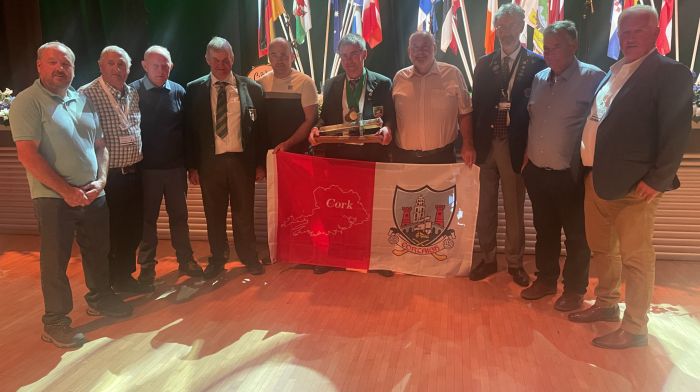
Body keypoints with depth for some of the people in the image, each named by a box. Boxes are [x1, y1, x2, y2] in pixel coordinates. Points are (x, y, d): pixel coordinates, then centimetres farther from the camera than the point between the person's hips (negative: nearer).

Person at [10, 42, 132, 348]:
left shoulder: (83, 101, 10)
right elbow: (28, 155, -16)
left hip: (92, 195, 6)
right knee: (55, 260, 4)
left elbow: (100, 146, 13)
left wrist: (100, 180, -4)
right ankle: (55, 322, 18)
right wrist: (67, 190, -17)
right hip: (54, 198, -6)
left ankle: (99, 298, 37)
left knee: (98, 251, 16)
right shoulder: (27, 102, -9)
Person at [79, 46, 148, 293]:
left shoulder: (133, 94, 10)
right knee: (108, 233, 5)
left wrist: (140, 160, 11)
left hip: (133, 173, 6)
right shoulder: (86, 95, -10)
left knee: (133, 229, 14)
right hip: (108, 176, -6)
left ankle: (124, 277, 33)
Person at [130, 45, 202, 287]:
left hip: (176, 167, 2)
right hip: (146, 167, -2)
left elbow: (186, 129, 4)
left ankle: (185, 260, 25)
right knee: (147, 218, 8)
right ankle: (147, 266, 20)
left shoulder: (178, 92, 2)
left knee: (179, 215, 12)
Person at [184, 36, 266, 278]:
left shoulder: (251, 88, 1)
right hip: (210, 161, 1)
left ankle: (249, 257, 28)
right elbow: (189, 130, 4)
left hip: (242, 160, 0)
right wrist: (192, 166, 1)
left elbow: (260, 128, 4)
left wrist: (260, 163, 2)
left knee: (244, 213, 10)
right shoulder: (194, 90, 2)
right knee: (214, 214, 11)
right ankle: (217, 259, 29)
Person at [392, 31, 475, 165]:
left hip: (441, 156, -1)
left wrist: (467, 145, -3)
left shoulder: (453, 74, -1)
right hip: (404, 156, 2)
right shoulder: (399, 77, 5)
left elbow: (464, 113, 2)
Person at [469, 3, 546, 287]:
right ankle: (488, 259, 24)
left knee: (515, 209, 7)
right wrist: (473, 142, 1)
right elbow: (476, 105, 7)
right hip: (488, 143, 3)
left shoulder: (536, 64, -2)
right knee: (486, 207, 10)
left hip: (516, 145, -3)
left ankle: (515, 263, 21)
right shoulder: (484, 64, 8)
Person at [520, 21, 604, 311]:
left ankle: (574, 289, 26)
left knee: (576, 235, 9)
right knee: (545, 230, 18)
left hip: (571, 175, -5)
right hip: (537, 171, 6)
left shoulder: (592, 78, -11)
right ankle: (546, 280, 35)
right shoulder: (539, 78, 7)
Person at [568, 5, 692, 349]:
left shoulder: (670, 73, -8)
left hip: (635, 184, -8)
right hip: (597, 178, 8)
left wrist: (656, 180, -17)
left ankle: (634, 329, 15)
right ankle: (606, 304, 38)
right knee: (600, 249, 19)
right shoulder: (612, 72, 15)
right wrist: (590, 167, 10)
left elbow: (677, 133, -13)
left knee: (635, 259, 2)